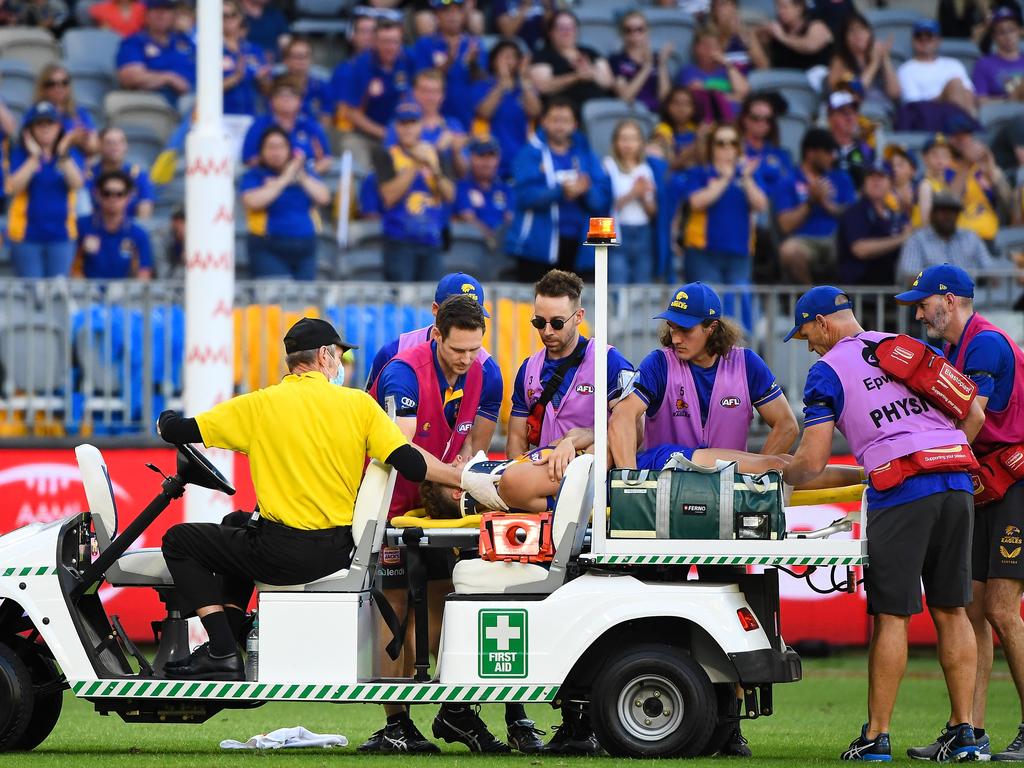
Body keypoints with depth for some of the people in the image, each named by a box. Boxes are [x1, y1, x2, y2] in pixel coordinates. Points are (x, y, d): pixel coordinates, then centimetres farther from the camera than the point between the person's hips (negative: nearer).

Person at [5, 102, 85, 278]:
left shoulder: (71, 154, 7)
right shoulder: (20, 154, 3)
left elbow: (77, 184, -10)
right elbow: (11, 188, -12)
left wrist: (63, 155, -20)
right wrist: (34, 157, -16)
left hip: (61, 236, 1)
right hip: (26, 236, -1)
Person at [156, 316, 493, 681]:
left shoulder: (259, 406, -4)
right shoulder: (358, 403, 1)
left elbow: (178, 431, 1)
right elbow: (411, 464, -5)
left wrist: (167, 420, 25)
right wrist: (465, 479, 9)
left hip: (283, 555, -5)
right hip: (337, 553, 5)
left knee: (179, 541, 15)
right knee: (238, 533, 34)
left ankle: (222, 654, 4)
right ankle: (225, 647, 31)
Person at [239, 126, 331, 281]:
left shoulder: (305, 171, 13)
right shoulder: (253, 176, 1)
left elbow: (324, 197, 3)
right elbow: (253, 202, -18)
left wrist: (303, 178, -10)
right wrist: (283, 180, -15)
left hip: (305, 250, 4)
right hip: (269, 249, -4)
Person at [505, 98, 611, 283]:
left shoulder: (585, 155, 12)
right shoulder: (531, 154, 2)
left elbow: (603, 198, 4)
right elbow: (525, 195, -12)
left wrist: (586, 190, -18)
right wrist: (560, 192, -23)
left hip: (576, 245, 3)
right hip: (539, 245, -3)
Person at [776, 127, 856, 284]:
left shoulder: (841, 179, 19)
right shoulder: (789, 183, 9)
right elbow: (786, 225, -2)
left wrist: (827, 203, -5)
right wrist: (810, 202, -7)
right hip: (805, 241, -2)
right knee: (788, 250, -38)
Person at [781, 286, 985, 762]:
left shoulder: (827, 370, 4)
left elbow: (813, 461, 0)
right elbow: (974, 416, 17)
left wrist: (778, 477, 19)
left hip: (899, 492, -5)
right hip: (957, 485, 5)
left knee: (891, 615, -2)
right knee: (951, 610, 9)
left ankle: (876, 737, 0)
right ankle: (963, 732, 8)